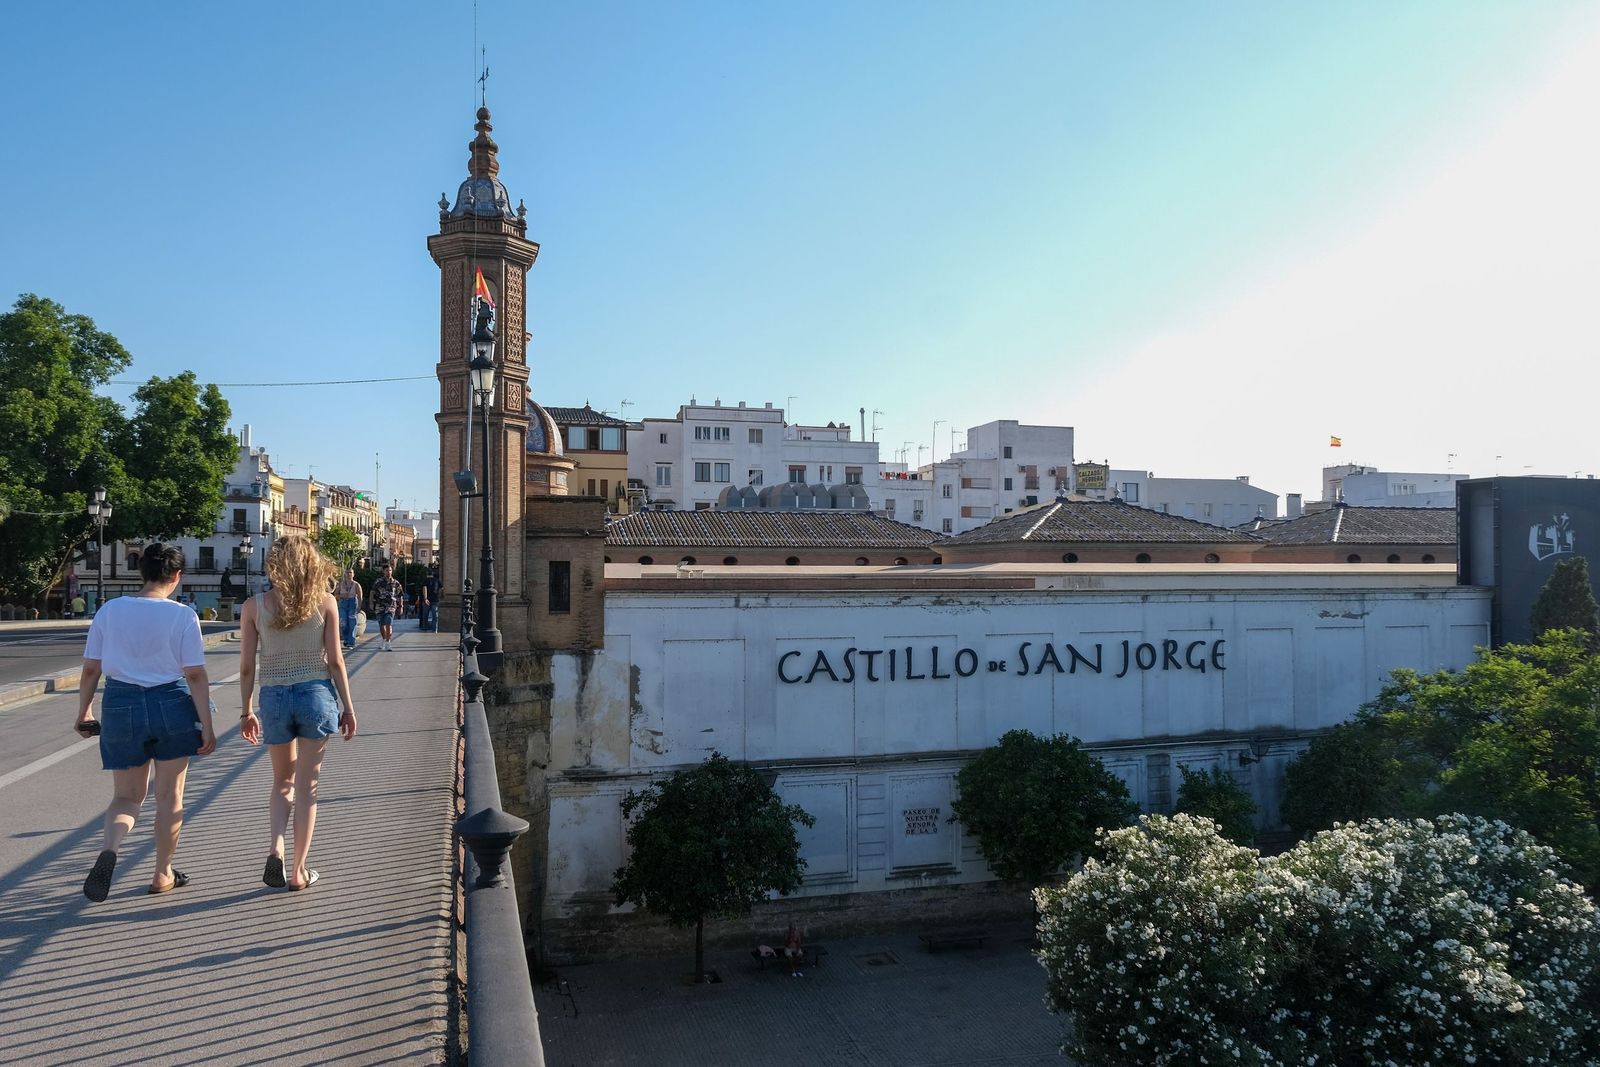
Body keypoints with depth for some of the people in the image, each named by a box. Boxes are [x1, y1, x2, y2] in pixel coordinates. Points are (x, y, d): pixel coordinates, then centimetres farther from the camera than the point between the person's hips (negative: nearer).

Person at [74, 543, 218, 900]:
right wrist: (207, 727, -6)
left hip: (121, 705, 2)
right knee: (169, 796, 13)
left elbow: (90, 669, 3)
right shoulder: (182, 616, -10)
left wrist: (84, 713, 17)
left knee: (127, 797, 15)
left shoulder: (109, 610, -1)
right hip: (170, 705, -2)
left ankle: (108, 850, -14)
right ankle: (163, 874, 23)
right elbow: (195, 675, -11)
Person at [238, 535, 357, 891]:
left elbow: (247, 666, 0)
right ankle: (299, 870, 13)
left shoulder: (254, 606, -3)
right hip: (317, 695, -1)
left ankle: (275, 849, 0)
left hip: (274, 698, 1)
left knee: (283, 782, 20)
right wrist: (348, 706, 4)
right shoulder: (325, 602, -6)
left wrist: (246, 711, 11)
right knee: (307, 786, 8)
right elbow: (335, 661, -4)